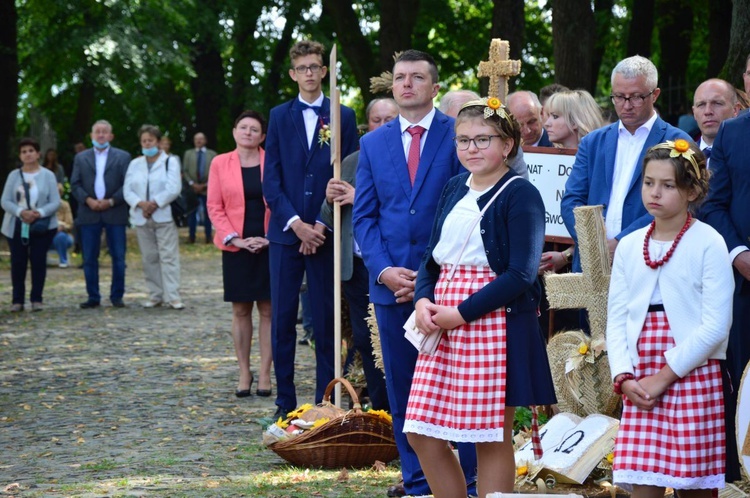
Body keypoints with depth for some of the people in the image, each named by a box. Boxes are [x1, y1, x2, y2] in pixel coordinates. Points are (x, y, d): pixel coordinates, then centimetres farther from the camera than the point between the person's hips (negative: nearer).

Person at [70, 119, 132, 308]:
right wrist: (88, 200, -10)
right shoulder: (81, 158, 11)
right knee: (89, 258, 1)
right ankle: (93, 297, 7)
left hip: (114, 213, -1)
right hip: (89, 214, 1)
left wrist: (111, 201, -12)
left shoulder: (122, 157, 6)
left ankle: (117, 296, 8)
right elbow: (75, 185, 6)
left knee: (118, 257, 0)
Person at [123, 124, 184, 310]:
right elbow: (127, 190, 7)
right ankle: (155, 295, 10)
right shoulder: (135, 164, 15)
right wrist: (141, 204, -12)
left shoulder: (170, 161, 3)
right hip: (141, 218, 4)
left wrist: (154, 203, -15)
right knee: (149, 258, 5)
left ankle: (172, 296, -11)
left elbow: (173, 189, -8)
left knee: (168, 257, -8)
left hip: (164, 216, -4)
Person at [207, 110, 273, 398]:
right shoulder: (220, 163, 4)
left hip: (269, 245, -1)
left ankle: (265, 374, 6)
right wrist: (234, 239, -7)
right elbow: (214, 206, 3)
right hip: (236, 247, 1)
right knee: (240, 310, 5)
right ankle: (244, 373, 11)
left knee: (267, 310, 1)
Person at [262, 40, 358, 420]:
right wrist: (295, 223, -9)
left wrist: (323, 225, -9)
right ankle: (285, 404, 7)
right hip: (285, 231, 1)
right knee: (282, 321, 2)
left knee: (326, 322, 1)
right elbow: (271, 179, 3)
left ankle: (326, 403, 6)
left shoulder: (343, 117, 5)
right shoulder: (280, 116, 9)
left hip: (325, 233, -1)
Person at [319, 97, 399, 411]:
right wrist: (331, 201, -6)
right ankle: (379, 411, 19)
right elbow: (331, 220, 15)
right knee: (365, 341, 9)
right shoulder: (351, 163, 13)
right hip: (358, 267, 5)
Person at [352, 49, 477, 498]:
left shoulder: (458, 135, -1)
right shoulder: (374, 143, 11)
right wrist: (383, 270, -6)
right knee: (403, 388, 8)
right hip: (392, 284, 4)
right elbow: (364, 216, 9)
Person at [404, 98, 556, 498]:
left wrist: (461, 313, -17)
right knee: (422, 433, 4)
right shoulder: (454, 189, 13)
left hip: (495, 322, -7)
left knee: (492, 438, 0)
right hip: (442, 325, 7)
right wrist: (423, 301, -3)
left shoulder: (521, 195, -8)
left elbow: (520, 274, -15)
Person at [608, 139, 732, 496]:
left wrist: (665, 376, -12)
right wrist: (624, 378, -5)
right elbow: (616, 319, 10)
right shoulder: (629, 246, 11)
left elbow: (716, 325, -10)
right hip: (640, 385, 4)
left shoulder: (708, 244, -5)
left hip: (692, 378, -4)